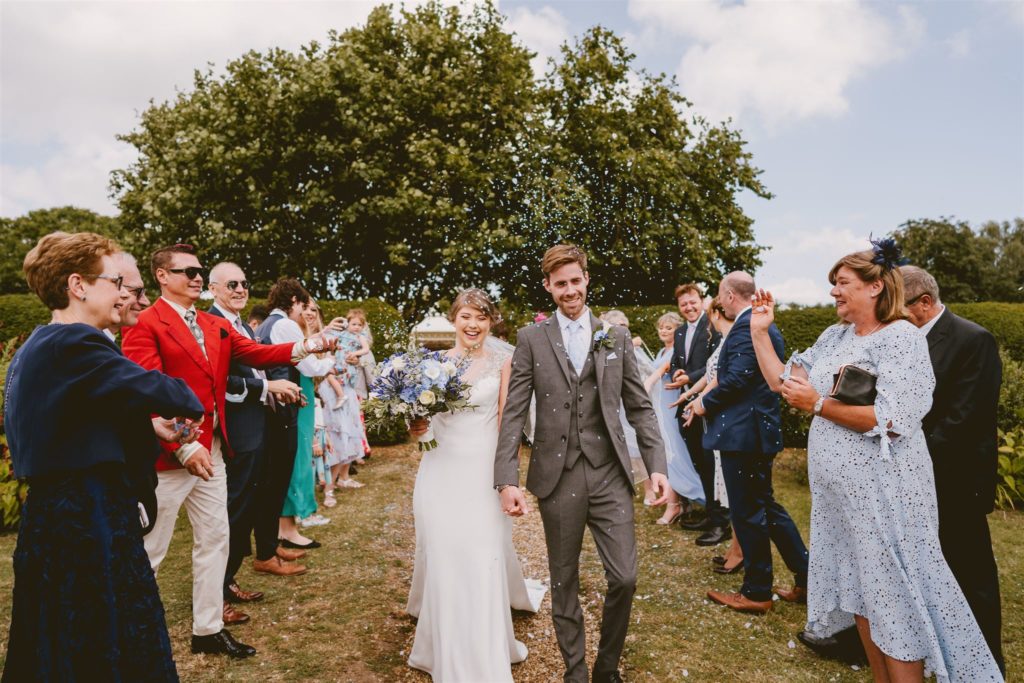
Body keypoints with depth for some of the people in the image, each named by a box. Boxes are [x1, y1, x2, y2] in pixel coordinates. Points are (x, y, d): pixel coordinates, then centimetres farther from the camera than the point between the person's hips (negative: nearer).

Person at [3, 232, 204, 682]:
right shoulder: (74, 343, -19)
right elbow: (152, 389, -24)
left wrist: (146, 425, 10)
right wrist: (191, 404, -3)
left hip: (49, 514, 10)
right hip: (90, 520, -10)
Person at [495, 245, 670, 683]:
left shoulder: (616, 337, 7)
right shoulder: (531, 339, 1)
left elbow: (640, 407, 7)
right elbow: (514, 413, -2)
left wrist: (657, 465, -3)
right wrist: (507, 480, -10)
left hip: (610, 473, 1)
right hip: (558, 475, -1)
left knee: (624, 578, 3)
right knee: (564, 582, 12)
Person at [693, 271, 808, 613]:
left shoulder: (745, 327, -17)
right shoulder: (766, 326, 15)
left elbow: (736, 379, -25)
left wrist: (706, 402, -9)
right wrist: (711, 395, 13)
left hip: (742, 431, -11)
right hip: (759, 428, 11)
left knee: (747, 513, 2)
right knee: (766, 506, 20)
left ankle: (756, 592, 16)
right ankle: (806, 579, 27)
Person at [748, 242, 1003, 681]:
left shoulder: (901, 337, -12)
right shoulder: (834, 337, 10)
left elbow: (892, 420, -22)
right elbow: (781, 383, 11)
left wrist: (817, 403, -19)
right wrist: (760, 331, 6)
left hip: (882, 492, -7)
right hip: (838, 492, 8)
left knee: (894, 600, 4)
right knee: (861, 592, 17)